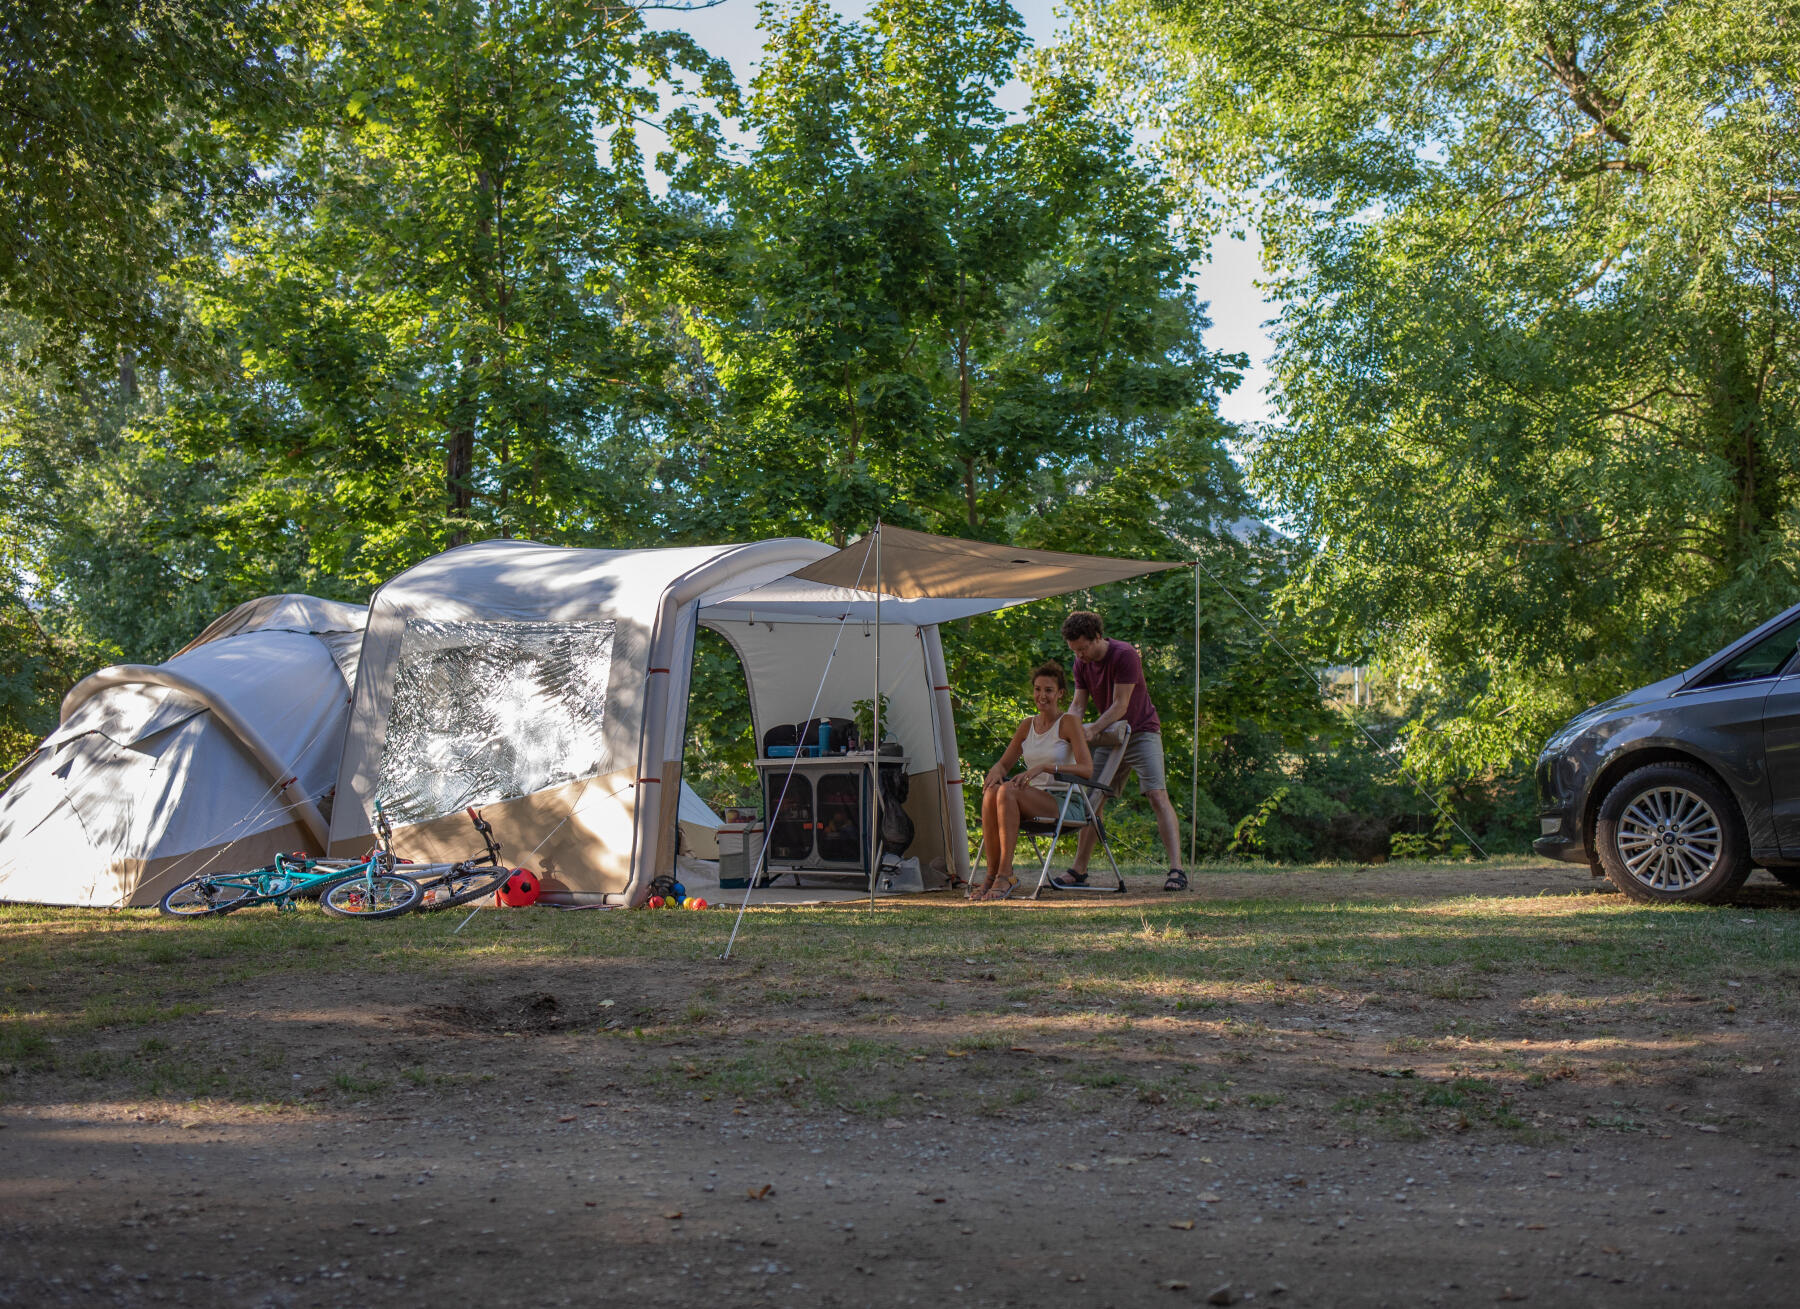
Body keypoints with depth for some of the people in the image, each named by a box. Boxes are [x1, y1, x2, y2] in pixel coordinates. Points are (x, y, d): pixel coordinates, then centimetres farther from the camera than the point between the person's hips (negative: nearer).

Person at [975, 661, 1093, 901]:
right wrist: (996, 771, -8)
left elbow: (1087, 769, -13)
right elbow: (1004, 764, 19)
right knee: (991, 793, -29)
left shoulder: (1069, 723, -2)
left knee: (1008, 791, -34)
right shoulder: (1028, 725, 16)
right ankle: (992, 874, -28)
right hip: (1032, 799, 5)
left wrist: (1043, 767, -22)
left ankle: (1005, 874, -34)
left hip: (1060, 802, -5)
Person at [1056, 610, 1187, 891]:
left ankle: (1176, 869, -23)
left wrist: (1093, 729, -32)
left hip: (1142, 732, -6)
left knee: (1158, 796, -17)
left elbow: (1120, 705, -22)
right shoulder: (1081, 663, 1)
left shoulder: (1125, 655, -20)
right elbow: (1078, 705, 2)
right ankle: (1079, 870, 10)